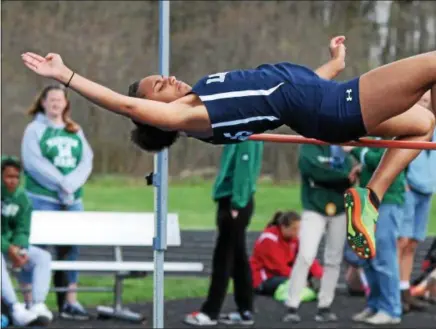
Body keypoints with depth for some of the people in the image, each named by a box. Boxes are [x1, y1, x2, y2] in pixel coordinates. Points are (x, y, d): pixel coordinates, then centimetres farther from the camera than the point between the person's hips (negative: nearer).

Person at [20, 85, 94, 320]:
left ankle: (70, 302, 8)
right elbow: (34, 162, -11)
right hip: (43, 199, -5)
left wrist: (70, 184, -12)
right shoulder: (35, 129, 1)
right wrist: (60, 183, -16)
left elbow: (86, 162, 4)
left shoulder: (75, 132, 14)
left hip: (73, 199, 5)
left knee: (70, 250, 5)